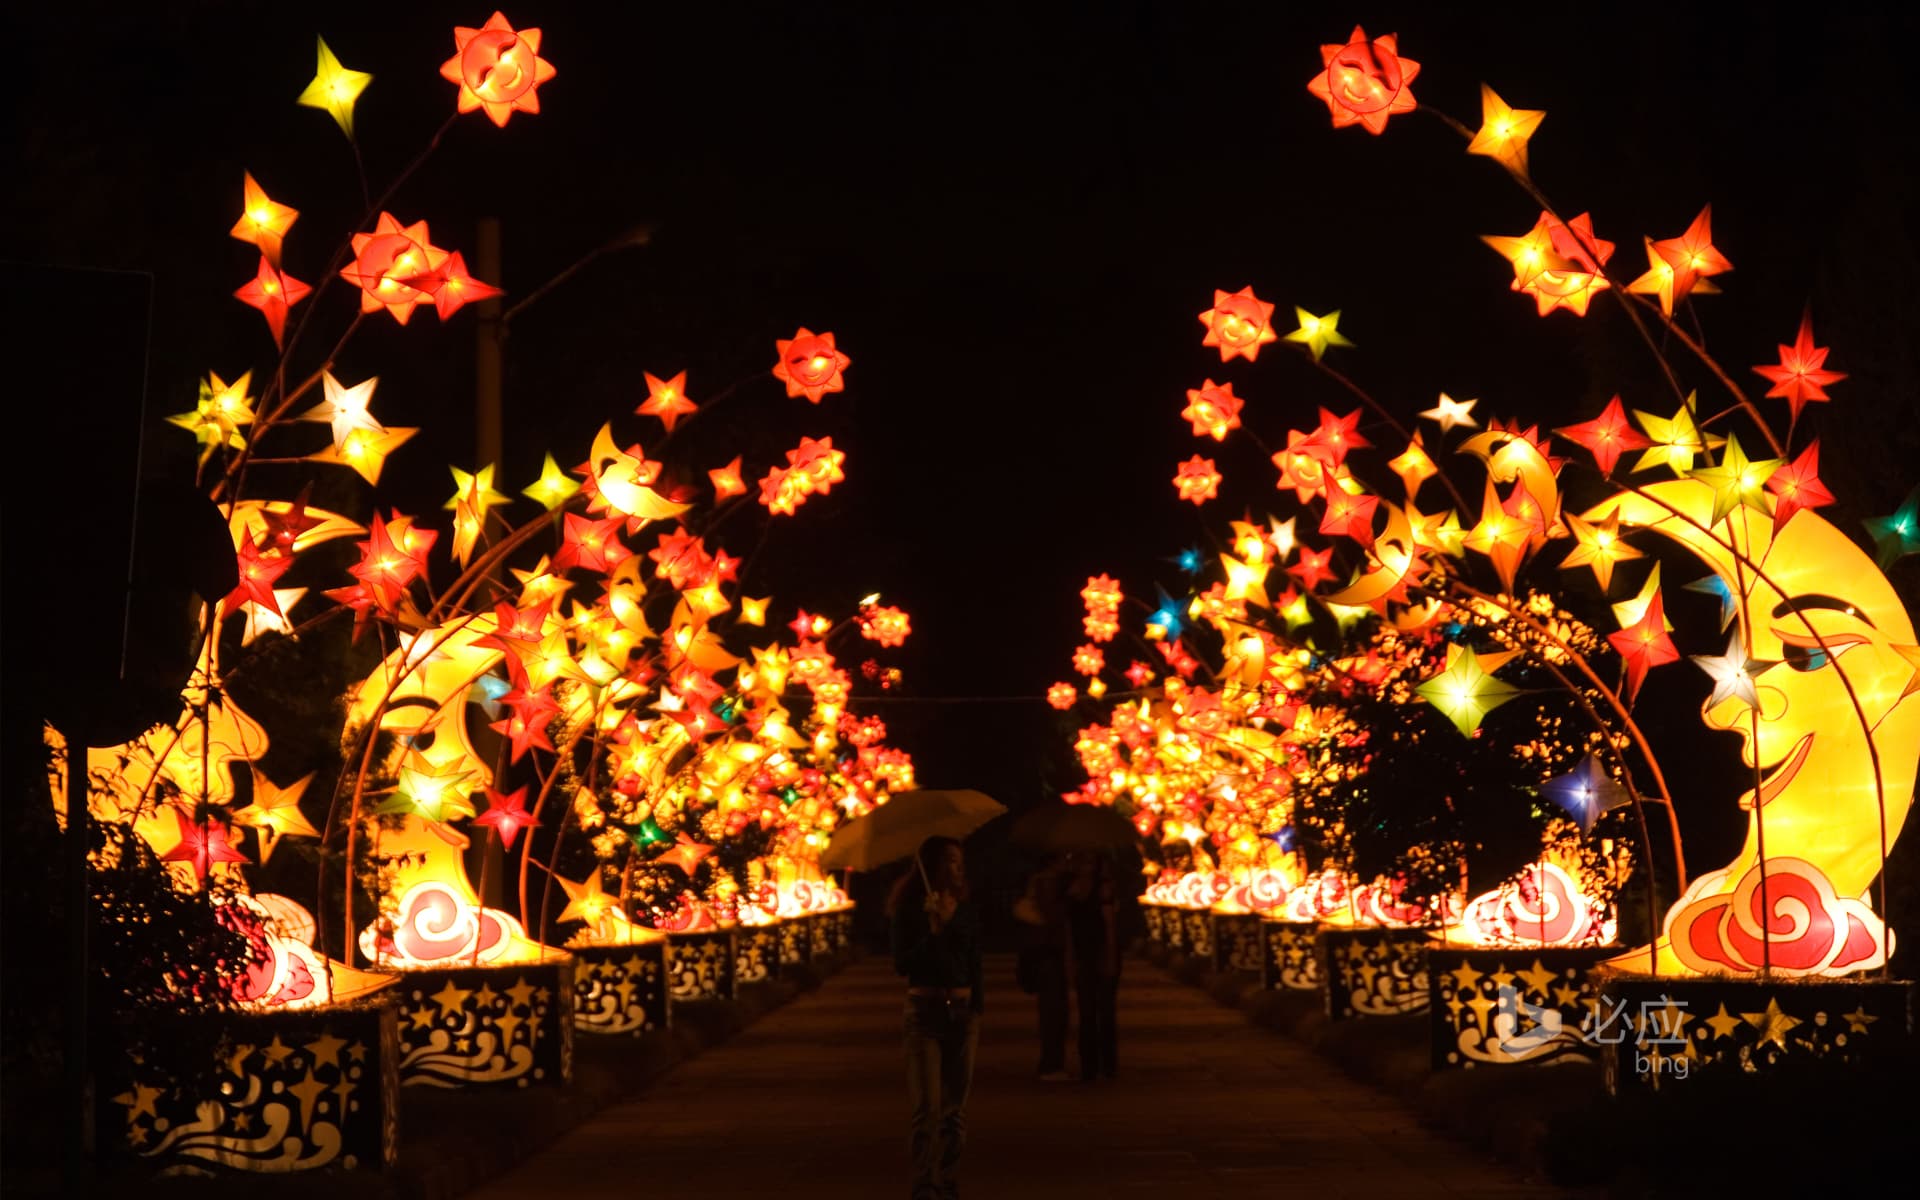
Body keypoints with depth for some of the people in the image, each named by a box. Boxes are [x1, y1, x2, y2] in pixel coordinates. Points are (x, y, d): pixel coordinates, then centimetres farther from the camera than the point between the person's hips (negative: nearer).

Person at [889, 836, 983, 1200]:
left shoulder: (966, 911, 7)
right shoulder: (910, 911, -4)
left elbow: (974, 964, 11)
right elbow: (901, 964, -10)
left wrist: (977, 1008, 6)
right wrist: (932, 932, -21)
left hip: (962, 1010, 4)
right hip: (924, 1011, -4)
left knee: (955, 1106, 6)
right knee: (928, 1106, -8)